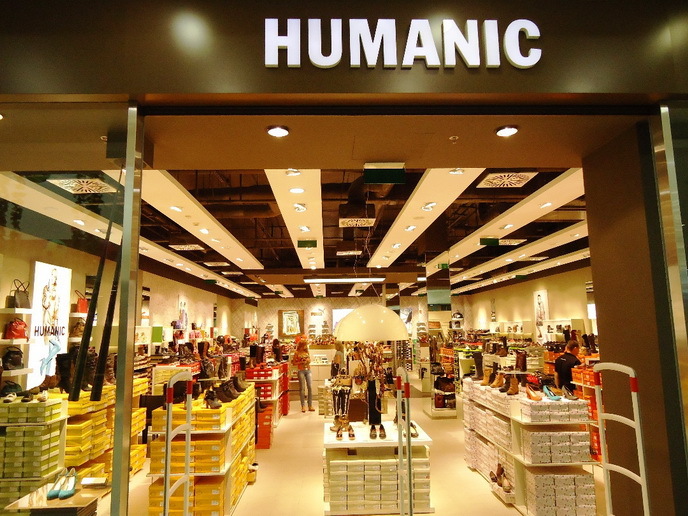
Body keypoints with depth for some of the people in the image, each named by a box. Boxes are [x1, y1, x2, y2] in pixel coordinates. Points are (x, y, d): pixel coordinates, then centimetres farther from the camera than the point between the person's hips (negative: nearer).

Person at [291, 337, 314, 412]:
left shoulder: (307, 352, 12)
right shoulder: (297, 353, -2)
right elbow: (294, 363, -2)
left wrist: (308, 360, -2)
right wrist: (301, 362, -14)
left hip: (308, 370, 4)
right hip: (301, 371, -4)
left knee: (310, 387, -1)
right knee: (302, 388, -1)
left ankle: (310, 405, 5)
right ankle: (303, 406, 6)